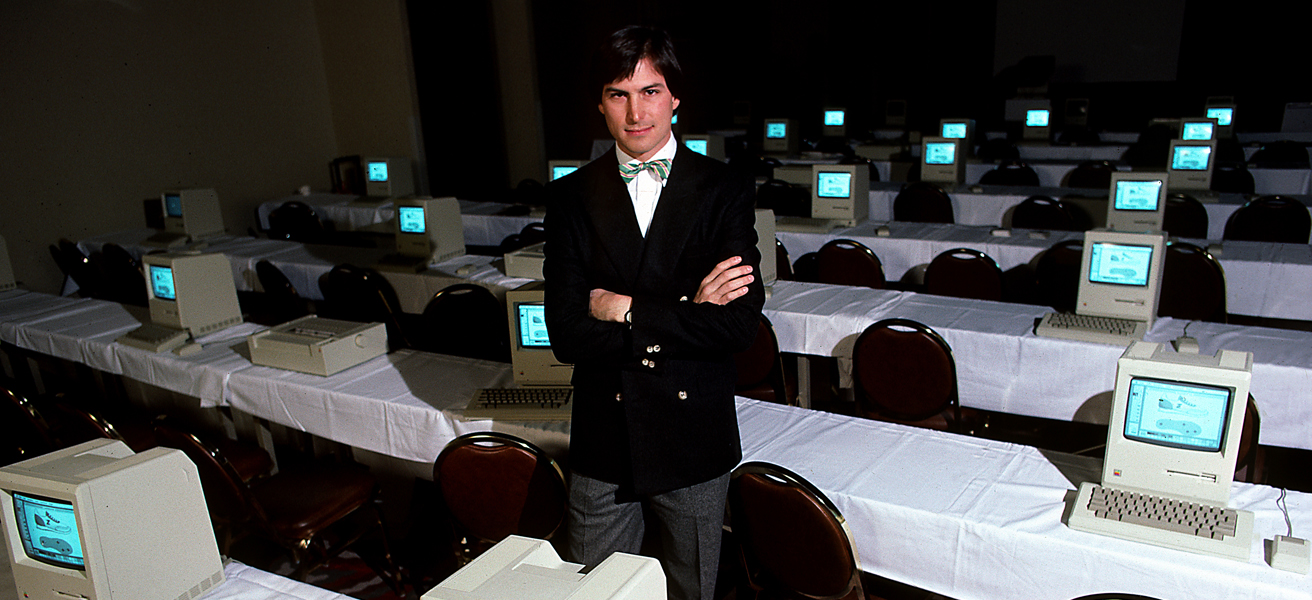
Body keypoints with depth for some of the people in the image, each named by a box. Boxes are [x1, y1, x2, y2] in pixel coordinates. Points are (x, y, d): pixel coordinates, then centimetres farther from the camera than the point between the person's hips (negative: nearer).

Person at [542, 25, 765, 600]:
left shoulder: (726, 191, -5)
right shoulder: (570, 197, -2)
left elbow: (739, 323, -15)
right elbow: (566, 335, -11)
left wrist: (626, 310, -15)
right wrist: (685, 314, -17)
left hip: (695, 439, 0)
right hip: (602, 440, 1)